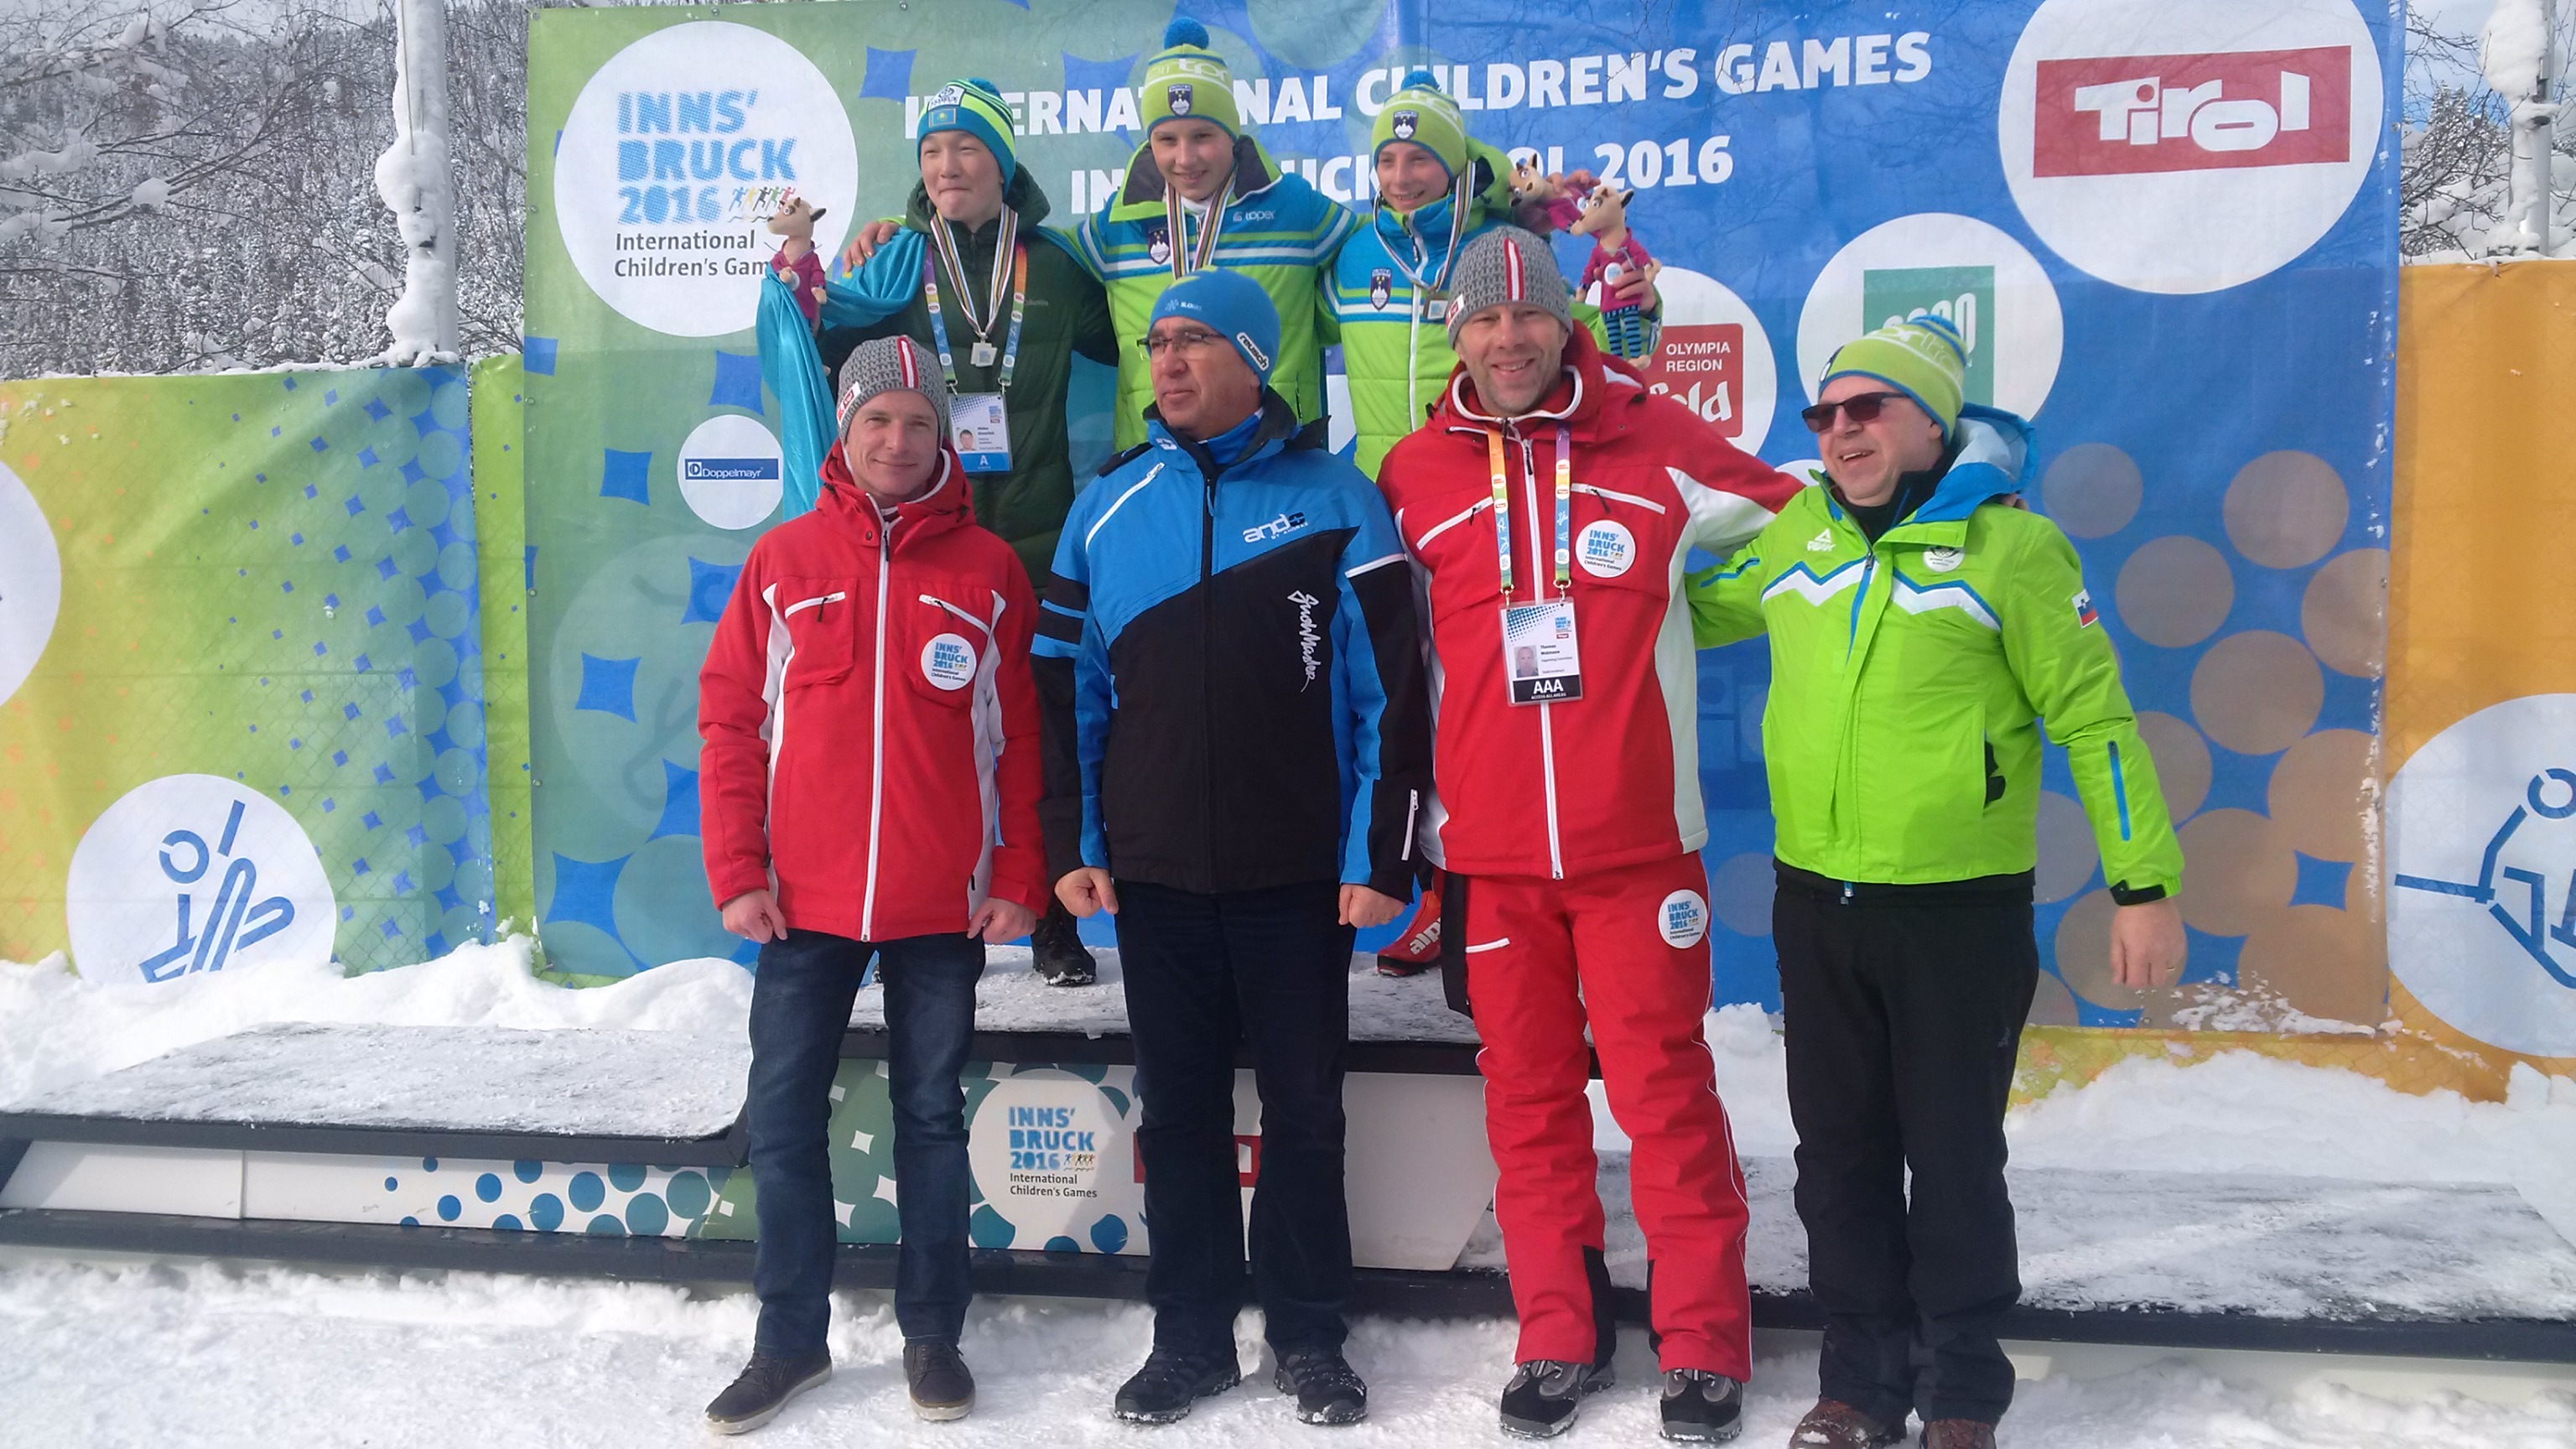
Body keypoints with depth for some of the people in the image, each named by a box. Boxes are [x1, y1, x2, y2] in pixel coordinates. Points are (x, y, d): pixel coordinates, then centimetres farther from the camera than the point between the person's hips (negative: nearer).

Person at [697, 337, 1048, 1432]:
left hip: (943, 908, -1)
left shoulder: (988, 569, 2)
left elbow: (1022, 736, 1)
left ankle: (932, 1333, 23)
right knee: (783, 1119, 6)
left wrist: (1018, 879, -4)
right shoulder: (783, 560, 4)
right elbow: (731, 720, 3)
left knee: (932, 1117, 10)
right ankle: (789, 1339, 22)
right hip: (804, 902, 1)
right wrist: (736, 873, -3)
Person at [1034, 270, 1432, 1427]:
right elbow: (1067, 691, 9)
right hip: (1153, 877, 3)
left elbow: (1391, 687, -6)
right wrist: (1072, 845, 3)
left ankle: (1309, 1334, 25)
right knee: (1178, 1112, 11)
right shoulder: (1107, 509, 6)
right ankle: (1189, 1334, 26)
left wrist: (1381, 854, -10)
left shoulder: (1334, 499, -3)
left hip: (1300, 876, -2)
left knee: (1305, 1111, 8)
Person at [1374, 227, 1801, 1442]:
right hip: (1489, 851, 2)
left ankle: (1705, 1344, 17)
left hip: (1638, 841, -1)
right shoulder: (1415, 476, 4)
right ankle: (1558, 1336, 24)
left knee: (1665, 1089, 2)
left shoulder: (1657, 443, 0)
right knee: (1528, 1096, 9)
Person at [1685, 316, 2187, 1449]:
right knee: (1840, 1151, 14)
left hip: (1961, 908, -4)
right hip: (1815, 901, 5)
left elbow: (2093, 717, -7)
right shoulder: (1795, 535, 4)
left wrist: (2144, 883, -8)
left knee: (1954, 1156, 7)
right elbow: (1694, 606, 21)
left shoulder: (2009, 544, -8)